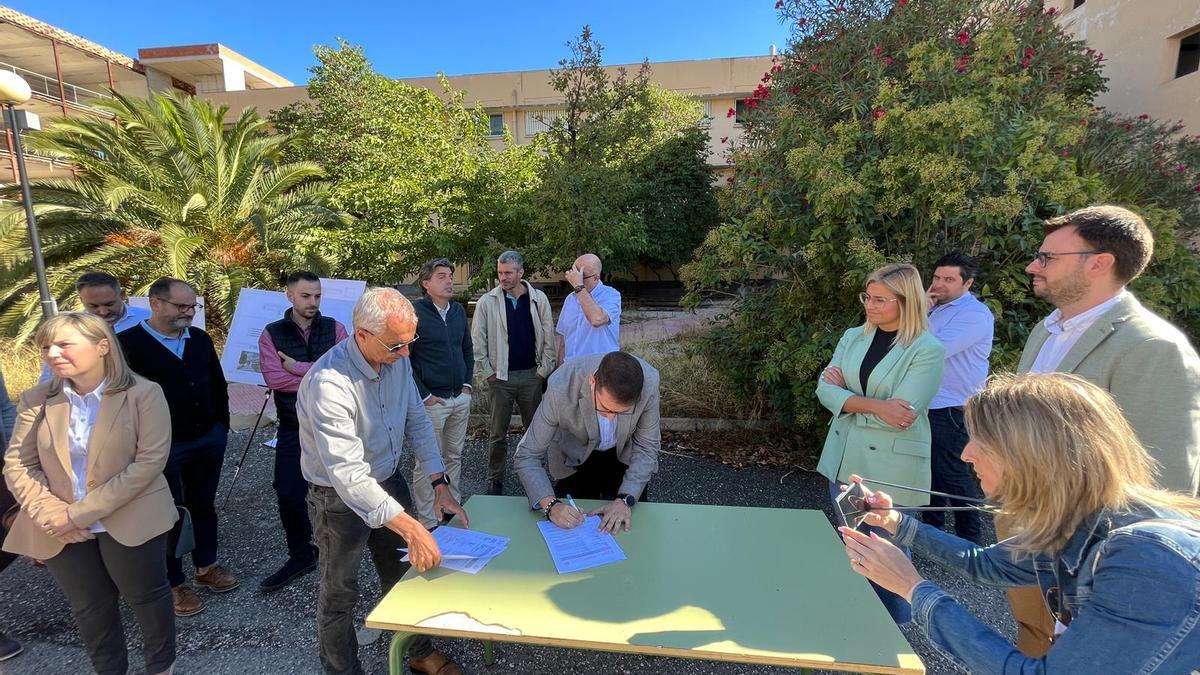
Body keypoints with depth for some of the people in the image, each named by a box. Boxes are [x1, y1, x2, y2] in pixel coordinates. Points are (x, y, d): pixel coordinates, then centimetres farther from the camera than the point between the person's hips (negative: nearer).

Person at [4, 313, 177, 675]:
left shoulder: (143, 394, -14)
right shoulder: (37, 399, 0)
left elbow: (150, 461, -18)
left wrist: (81, 511, -19)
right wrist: (51, 515, -13)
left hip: (130, 522, -4)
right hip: (62, 531, 4)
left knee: (146, 596, 14)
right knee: (88, 607, 19)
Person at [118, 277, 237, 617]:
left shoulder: (200, 339, 5)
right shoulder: (128, 343, -11)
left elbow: (218, 384, 13)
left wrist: (221, 425, 10)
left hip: (209, 440, 5)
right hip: (162, 447, -5)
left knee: (204, 505, 18)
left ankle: (206, 567, 35)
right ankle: (173, 583, 25)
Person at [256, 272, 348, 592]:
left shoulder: (335, 328, -2)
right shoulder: (271, 333, -1)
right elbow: (273, 378, -14)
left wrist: (297, 367, -16)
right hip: (293, 427, 1)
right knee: (289, 494, 4)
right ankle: (300, 556, 25)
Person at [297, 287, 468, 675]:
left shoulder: (397, 360, -11)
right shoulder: (329, 383, -33)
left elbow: (417, 422, -1)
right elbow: (348, 475, -36)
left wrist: (439, 484, -8)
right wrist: (412, 529, -40)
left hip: (389, 480, 6)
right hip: (340, 498, -6)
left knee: (405, 574, 21)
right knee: (341, 593, 14)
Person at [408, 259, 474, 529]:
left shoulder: (459, 311, 9)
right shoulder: (414, 312, -10)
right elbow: (403, 358, -12)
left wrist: (467, 384, 10)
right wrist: (424, 396, -12)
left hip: (461, 398, 6)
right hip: (432, 401, -6)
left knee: (454, 456, 16)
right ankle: (427, 523, 17)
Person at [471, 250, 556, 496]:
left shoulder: (538, 299, 0)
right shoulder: (487, 301, -2)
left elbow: (548, 338, 2)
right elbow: (477, 341, -1)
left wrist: (544, 370, -2)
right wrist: (486, 372, -4)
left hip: (532, 375, 1)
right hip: (500, 377, -1)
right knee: (498, 433, 8)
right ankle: (495, 480, 22)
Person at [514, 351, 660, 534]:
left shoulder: (649, 383, -33)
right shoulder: (561, 388, -37)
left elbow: (646, 446, -18)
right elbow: (527, 456, -27)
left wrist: (625, 500, -29)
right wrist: (551, 505, -41)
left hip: (625, 457, 1)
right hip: (574, 461, -1)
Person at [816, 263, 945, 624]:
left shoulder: (929, 350, -11)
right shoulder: (853, 337, 4)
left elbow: (901, 414, -21)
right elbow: (825, 389, -6)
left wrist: (847, 392, -13)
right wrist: (875, 405, -20)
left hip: (891, 467, -5)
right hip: (845, 459, 5)